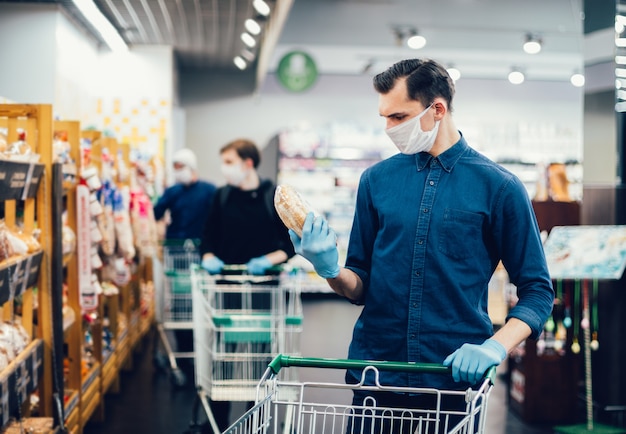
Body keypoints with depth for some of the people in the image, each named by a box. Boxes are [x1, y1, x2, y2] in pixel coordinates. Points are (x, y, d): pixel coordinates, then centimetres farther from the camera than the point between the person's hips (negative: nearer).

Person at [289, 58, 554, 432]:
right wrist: (331, 270, -12)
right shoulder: (377, 180, 5)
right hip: (376, 377, 2)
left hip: (455, 377, -2)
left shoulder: (498, 186, -3)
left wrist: (495, 347, -16)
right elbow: (361, 286, 9)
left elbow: (537, 291, -1)